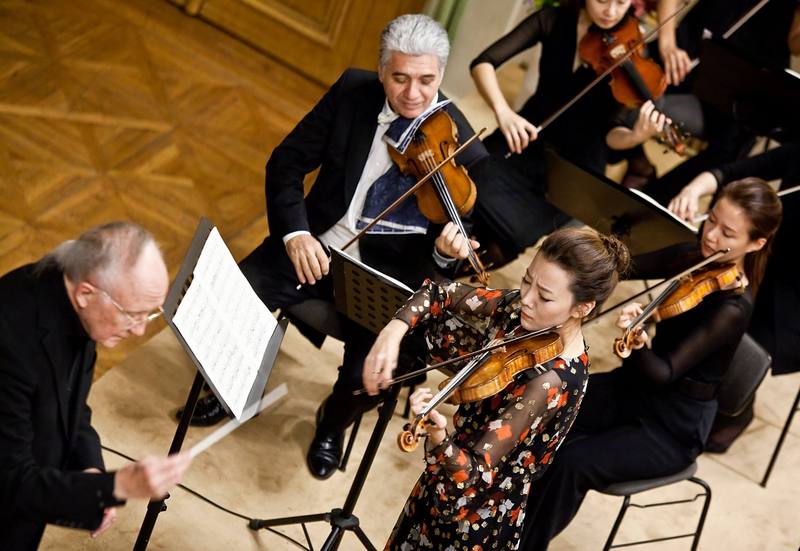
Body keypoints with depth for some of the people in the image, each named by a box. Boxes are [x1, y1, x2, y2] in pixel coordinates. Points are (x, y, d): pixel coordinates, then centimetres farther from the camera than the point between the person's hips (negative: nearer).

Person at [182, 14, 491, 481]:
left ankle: (334, 420, 17)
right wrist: (295, 231, -18)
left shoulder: (464, 150, -15)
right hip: (316, 245, 3)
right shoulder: (353, 91, -7)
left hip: (388, 275, -2)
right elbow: (287, 161, -2)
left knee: (370, 376, -23)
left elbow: (453, 251, -7)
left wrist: (446, 250, -33)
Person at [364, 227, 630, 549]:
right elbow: (443, 295, -1)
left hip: (476, 514, -7)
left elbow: (473, 476, -33)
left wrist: (438, 435, -52)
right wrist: (394, 330, -18)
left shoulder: (550, 381, -33)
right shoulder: (522, 309, -12)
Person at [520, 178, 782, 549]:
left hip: (675, 428, -7)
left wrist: (639, 344, -49)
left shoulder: (733, 309, -26)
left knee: (572, 464, -23)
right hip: (634, 385, 7)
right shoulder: (699, 257, -4)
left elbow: (664, 373, -30)